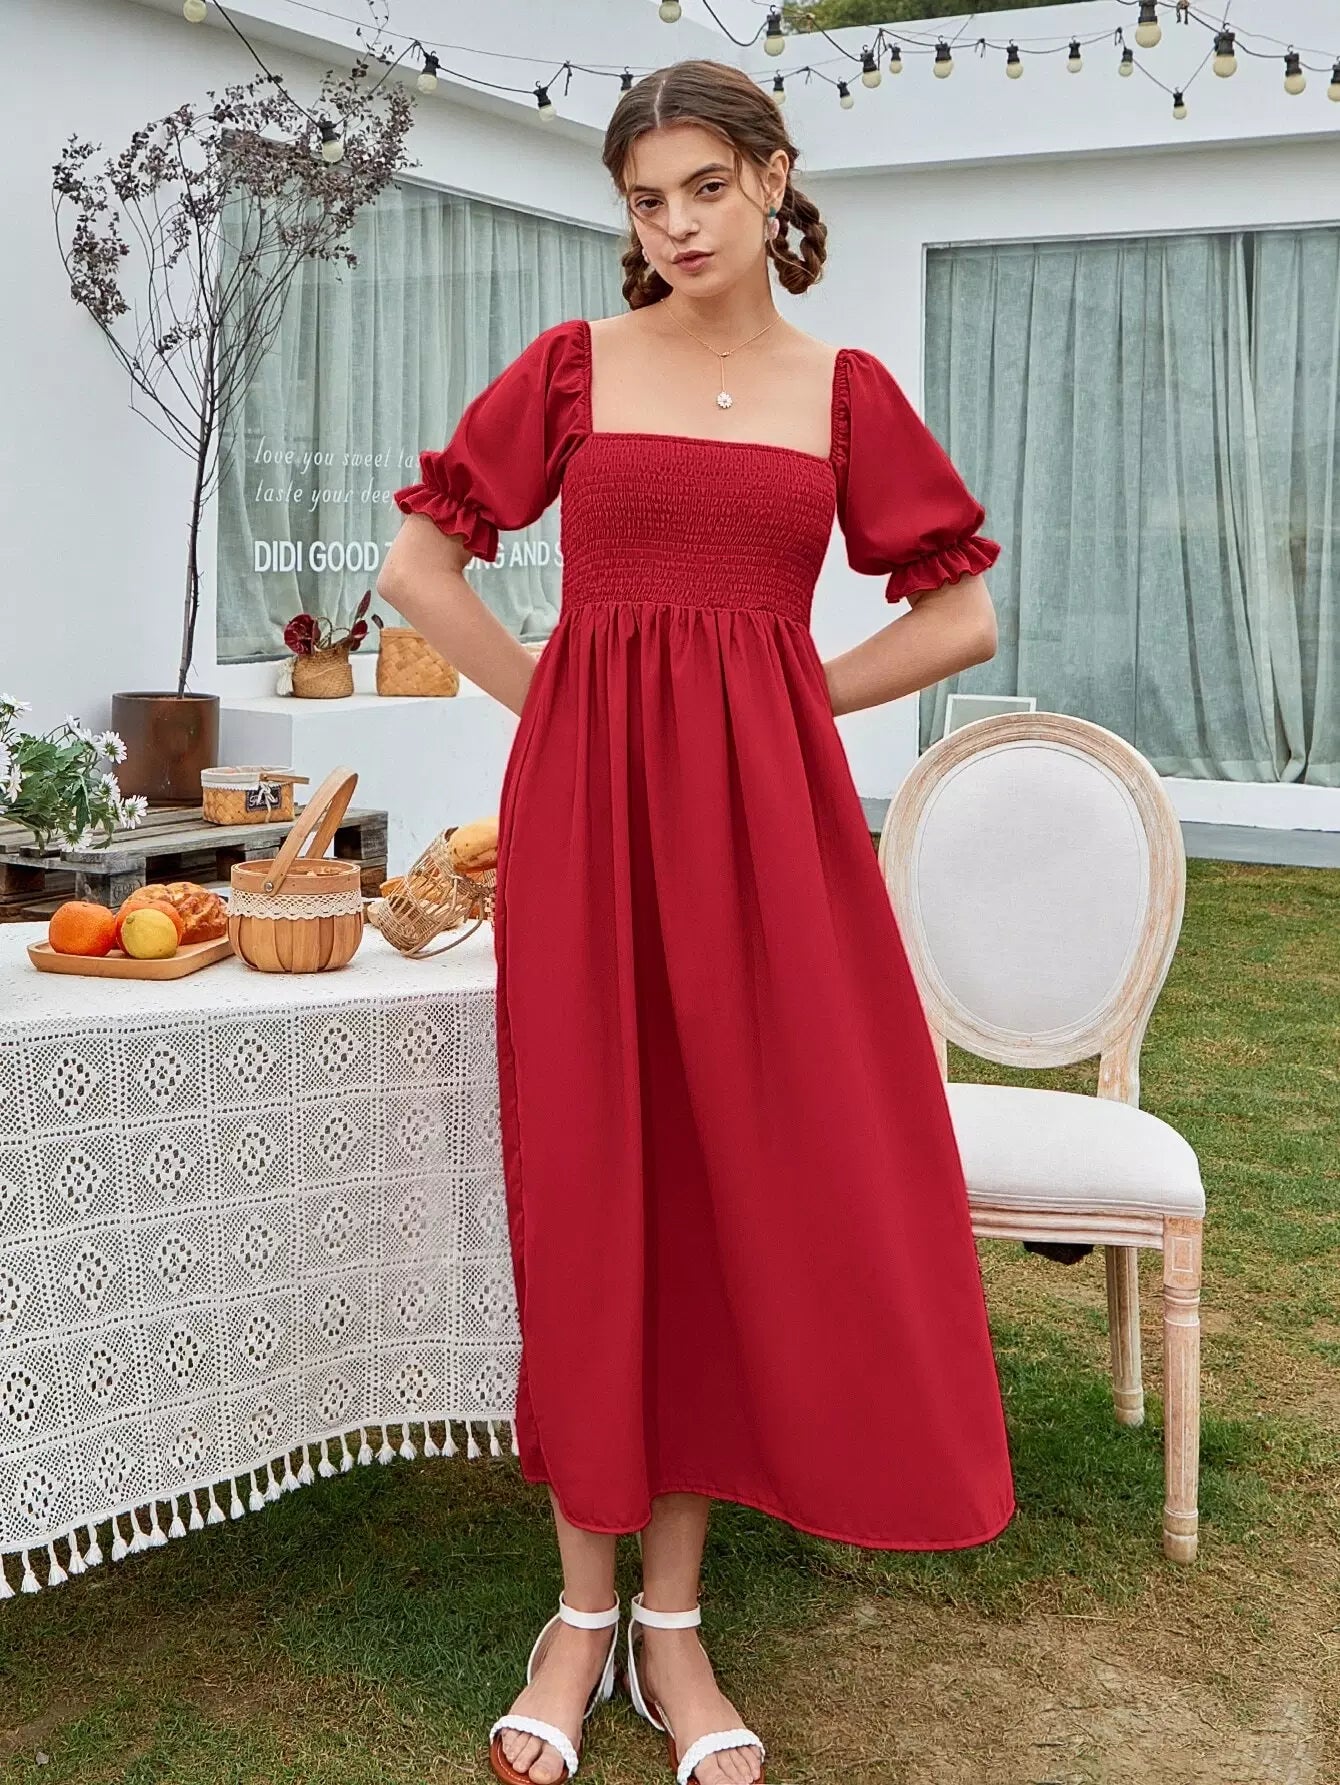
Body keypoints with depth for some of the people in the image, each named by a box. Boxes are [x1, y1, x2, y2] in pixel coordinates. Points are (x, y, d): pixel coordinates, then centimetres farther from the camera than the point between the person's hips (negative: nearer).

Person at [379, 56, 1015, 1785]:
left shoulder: (844, 390, 8)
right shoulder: (572, 365, 6)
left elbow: (963, 613, 10)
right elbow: (419, 560, 9)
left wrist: (769, 708, 4)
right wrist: (565, 710, 3)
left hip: (764, 810, 1)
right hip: (586, 808, -1)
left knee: (741, 1180, 2)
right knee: (590, 1183, 2)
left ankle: (673, 1623, 16)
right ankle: (583, 1611, 16)